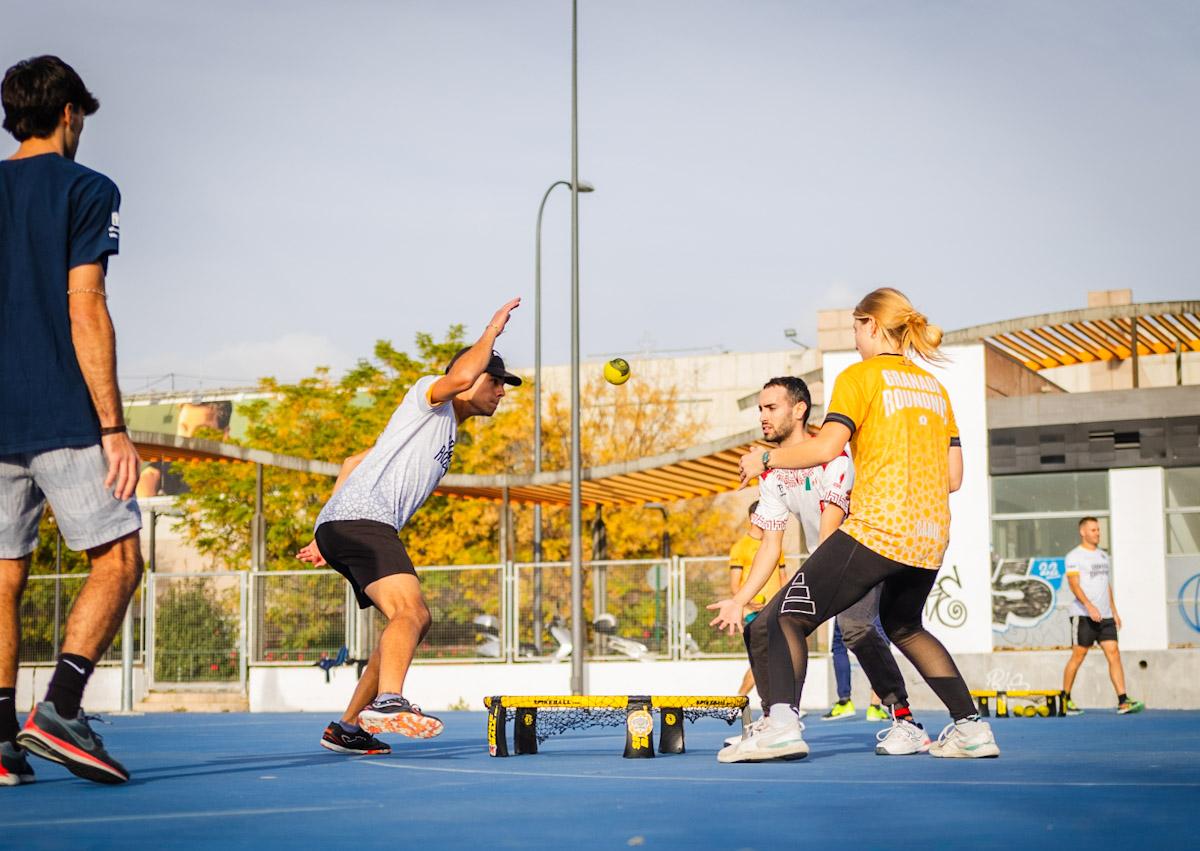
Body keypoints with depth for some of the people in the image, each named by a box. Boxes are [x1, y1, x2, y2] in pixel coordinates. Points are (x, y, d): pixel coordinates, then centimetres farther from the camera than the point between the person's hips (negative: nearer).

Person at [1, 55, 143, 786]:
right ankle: (60, 710, -15)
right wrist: (114, 427, -11)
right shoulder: (87, 190, -2)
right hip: (63, 419, -6)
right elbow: (84, 310, -10)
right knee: (119, 561, -1)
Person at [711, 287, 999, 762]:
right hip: (931, 538, 7)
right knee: (904, 628, 30)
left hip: (875, 530, -7)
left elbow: (827, 447, -14)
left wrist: (765, 460, 0)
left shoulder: (861, 376, -1)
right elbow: (952, 477, 15)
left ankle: (782, 724, -23)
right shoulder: (936, 388, 18)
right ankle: (971, 727, 24)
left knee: (788, 617, -2)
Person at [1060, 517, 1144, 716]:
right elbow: (1074, 584, -14)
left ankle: (1123, 702, -11)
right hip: (1083, 616, -6)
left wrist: (1114, 611, 17)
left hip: (1105, 616, 6)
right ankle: (1064, 700, 10)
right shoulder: (1074, 556, -3)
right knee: (1078, 656, -2)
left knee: (1114, 655, -5)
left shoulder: (1103, 555, 20)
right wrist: (1089, 606, -27)